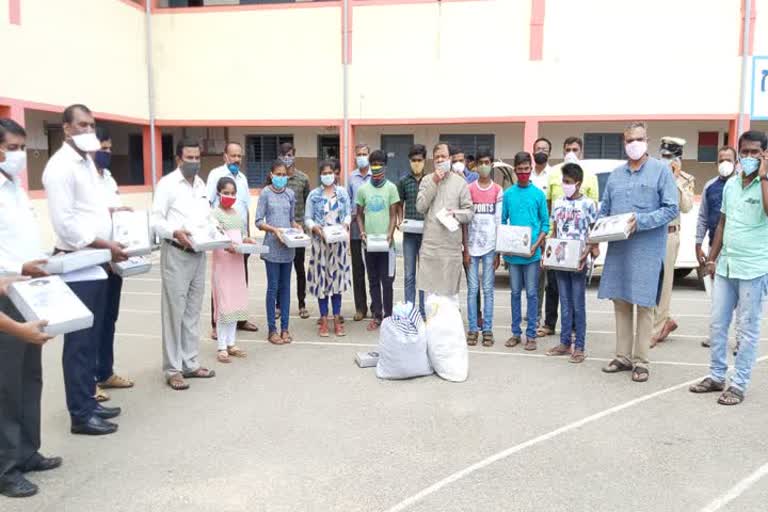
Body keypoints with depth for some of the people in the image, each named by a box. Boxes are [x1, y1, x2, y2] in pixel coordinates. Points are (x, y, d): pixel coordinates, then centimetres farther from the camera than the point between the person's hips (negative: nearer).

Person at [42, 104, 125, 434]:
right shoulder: (61, 166, -13)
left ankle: (89, 402, 25)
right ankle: (80, 415, 8)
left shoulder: (87, 162, 15)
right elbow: (64, 223, -20)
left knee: (92, 339, 14)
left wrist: (110, 211, 7)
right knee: (79, 342, -1)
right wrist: (105, 245, -16)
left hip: (95, 264, 9)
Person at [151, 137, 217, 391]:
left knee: (193, 311, 12)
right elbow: (155, 220, -13)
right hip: (176, 254, -7)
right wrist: (174, 232, -30)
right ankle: (173, 369, 6)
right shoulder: (167, 183, -7)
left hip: (199, 254, 7)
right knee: (175, 312, -2)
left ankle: (190, 363, 20)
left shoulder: (201, 184, 14)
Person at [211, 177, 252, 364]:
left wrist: (249, 242, -4)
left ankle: (231, 343, 19)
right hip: (222, 261, -7)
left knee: (236, 303, 9)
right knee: (224, 304, -6)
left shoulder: (238, 214, 14)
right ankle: (221, 347, 1)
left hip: (237, 261, 7)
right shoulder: (215, 213, -7)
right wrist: (226, 246, -35)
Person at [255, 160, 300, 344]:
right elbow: (259, 221, -3)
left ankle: (285, 328, 15)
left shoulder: (290, 194, 10)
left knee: (285, 286, 8)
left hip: (288, 246, 4)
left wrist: (297, 227, -3)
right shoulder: (266, 193, -1)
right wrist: (274, 229, -18)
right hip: (272, 246, -4)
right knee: (273, 287, -1)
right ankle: (272, 330, 8)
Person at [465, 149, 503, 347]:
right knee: (472, 289, 3)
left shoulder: (498, 190, 4)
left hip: (490, 246, 0)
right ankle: (473, 329, 10)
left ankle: (487, 330, 11)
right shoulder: (469, 189, 5)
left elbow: (500, 221, 3)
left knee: (488, 290, 4)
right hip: (472, 245, 0)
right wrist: (465, 247, -4)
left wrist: (499, 251, -2)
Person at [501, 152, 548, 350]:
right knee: (515, 292, 10)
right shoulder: (508, 194, 5)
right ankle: (516, 333, 18)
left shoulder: (538, 194, 1)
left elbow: (545, 224, 1)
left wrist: (536, 245, -11)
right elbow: (503, 221, 8)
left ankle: (531, 334, 10)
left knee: (531, 293, 2)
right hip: (512, 252, 2)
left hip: (531, 252, -2)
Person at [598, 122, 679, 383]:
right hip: (617, 248, 5)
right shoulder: (615, 174, 15)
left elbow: (671, 208, -7)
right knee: (620, 302, 8)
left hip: (647, 249, -5)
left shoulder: (661, 170, 0)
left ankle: (640, 361, 7)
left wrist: (640, 221, -18)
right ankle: (623, 357, 19)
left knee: (644, 305, -1)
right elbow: (604, 210, 17)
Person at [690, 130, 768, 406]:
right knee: (717, 324, 11)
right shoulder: (730, 184, 10)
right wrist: (712, 258, 15)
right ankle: (716, 376, 24)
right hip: (725, 266, 6)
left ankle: (739, 384, 12)